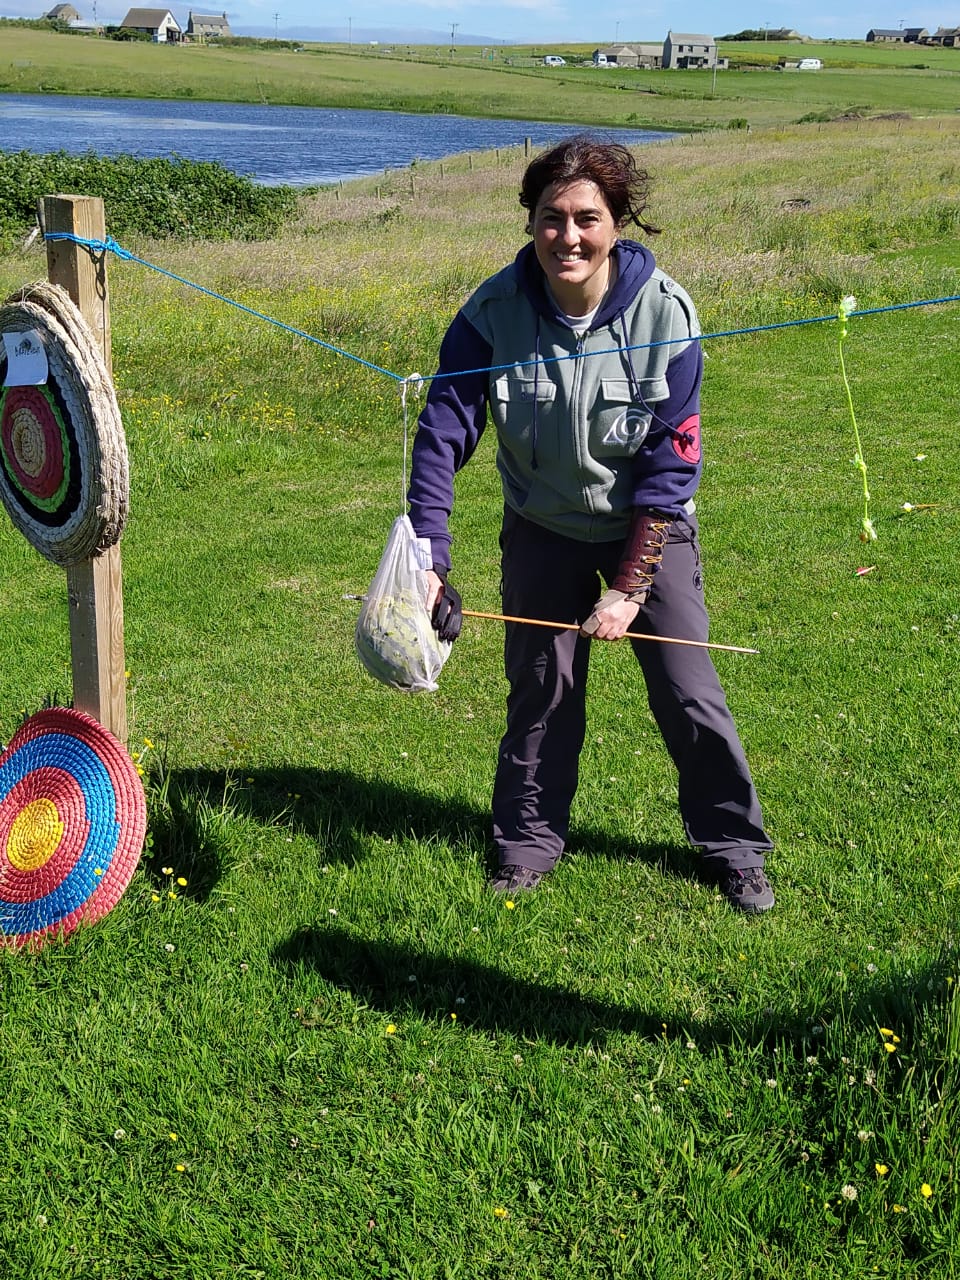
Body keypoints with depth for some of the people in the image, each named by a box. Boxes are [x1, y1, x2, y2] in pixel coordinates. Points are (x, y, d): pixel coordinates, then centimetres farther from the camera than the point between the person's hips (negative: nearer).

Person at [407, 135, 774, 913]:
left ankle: (733, 848, 20)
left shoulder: (665, 313, -23)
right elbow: (442, 436, -18)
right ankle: (529, 842, 29)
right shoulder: (493, 312, -20)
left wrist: (628, 586, -19)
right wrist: (427, 560, -27)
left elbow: (670, 467, -19)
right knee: (540, 690, 8)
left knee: (689, 693, 0)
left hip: (649, 527, -1)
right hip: (544, 528, 1)